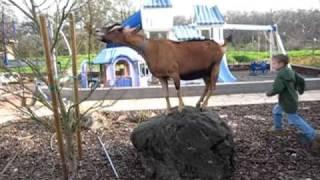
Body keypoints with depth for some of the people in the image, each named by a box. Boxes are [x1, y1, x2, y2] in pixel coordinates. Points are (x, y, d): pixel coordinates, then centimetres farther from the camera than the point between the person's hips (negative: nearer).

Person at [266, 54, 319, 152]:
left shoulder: (281, 74, -27)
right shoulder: (290, 71, 3)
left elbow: (277, 89, -32)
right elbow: (301, 80, 9)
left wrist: (269, 93, -12)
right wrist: (301, 90, 27)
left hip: (288, 101, -10)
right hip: (290, 99, 10)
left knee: (295, 120, -2)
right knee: (276, 111, 26)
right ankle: (278, 127, 43)